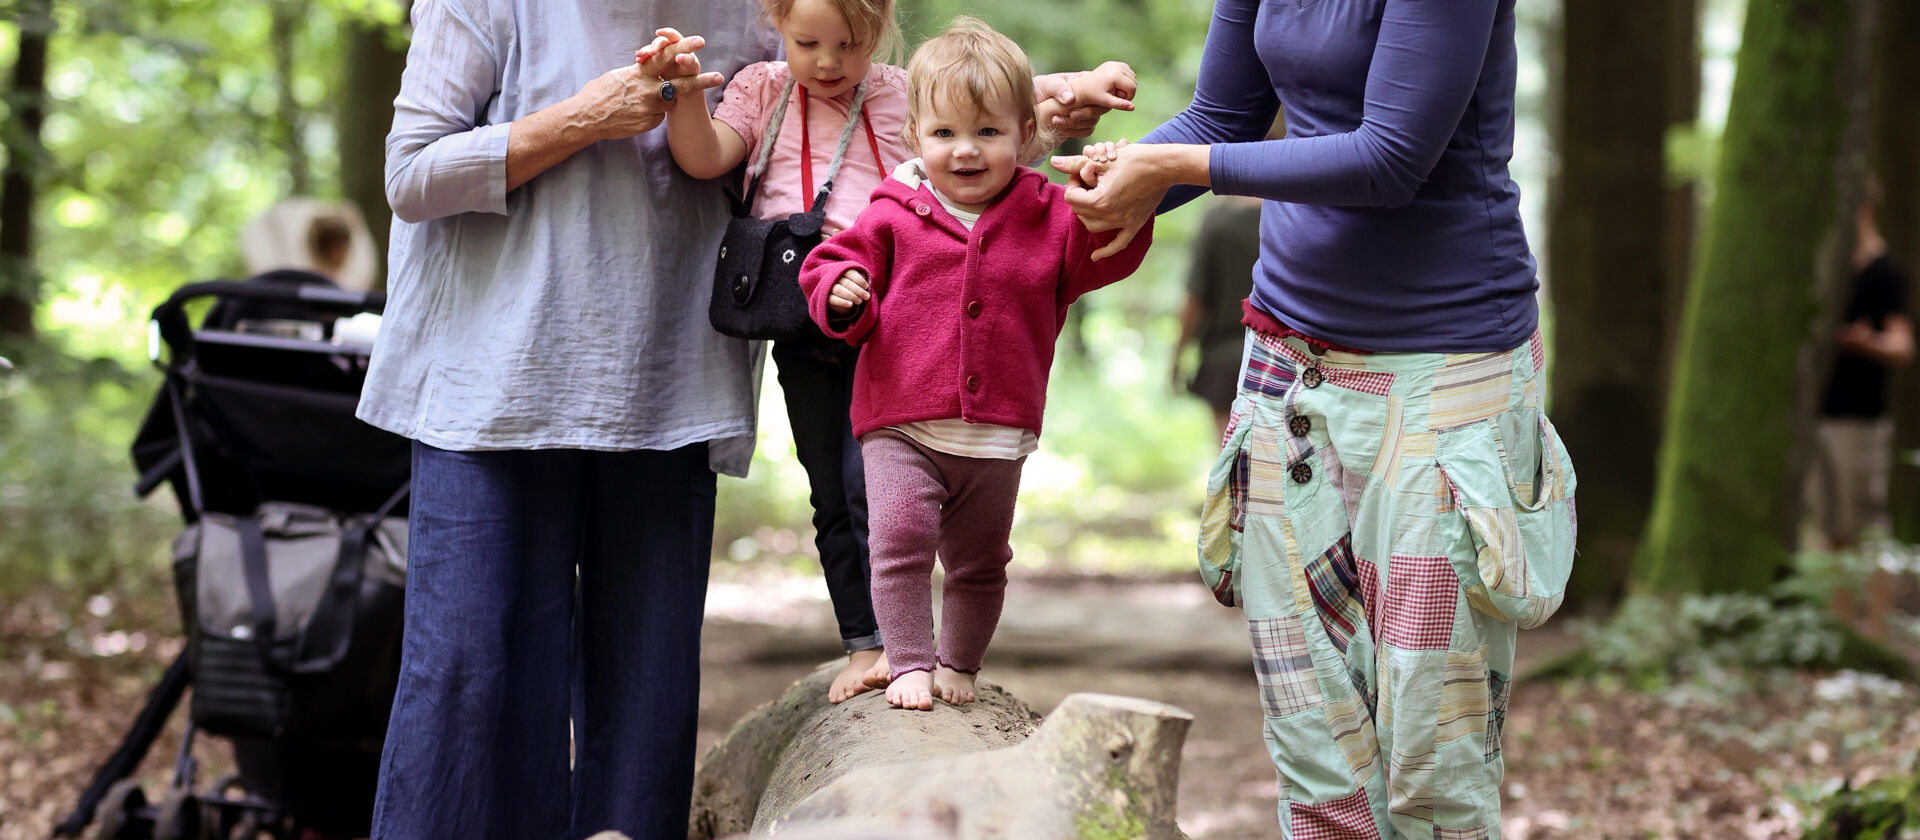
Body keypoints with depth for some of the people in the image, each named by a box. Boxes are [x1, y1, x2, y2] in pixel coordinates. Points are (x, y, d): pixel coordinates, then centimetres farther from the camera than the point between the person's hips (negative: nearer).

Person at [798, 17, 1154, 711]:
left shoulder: (1048, 218, 1)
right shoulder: (894, 217, -2)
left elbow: (1107, 256, -3)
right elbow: (835, 264, 3)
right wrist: (841, 293, -20)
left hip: (997, 436, 2)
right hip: (901, 427, -2)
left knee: (980, 561, 14)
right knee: (900, 536, -17)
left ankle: (960, 662, 33)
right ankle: (908, 662, -5)